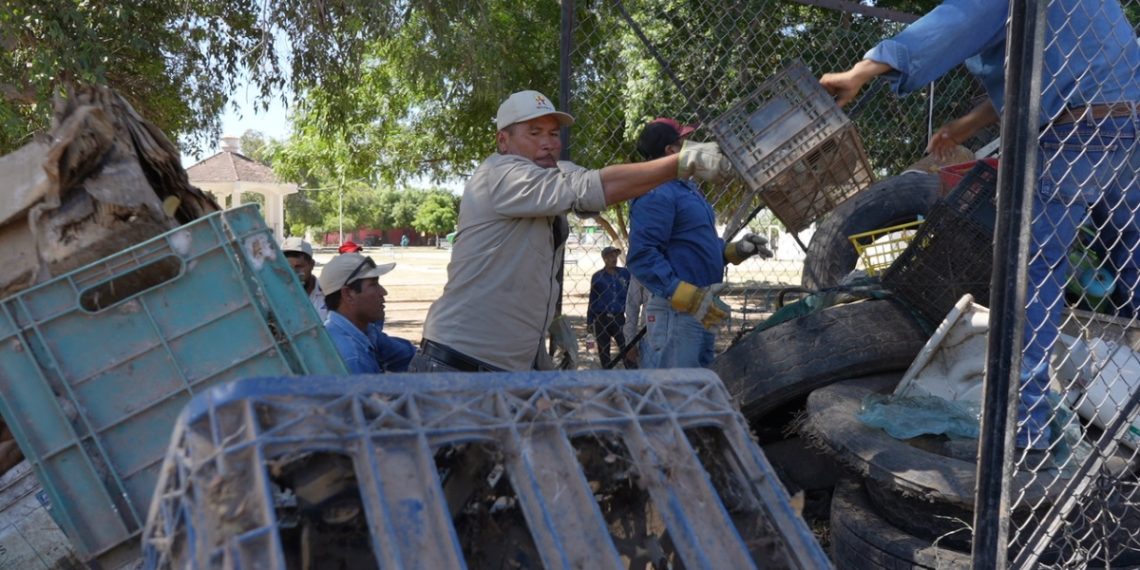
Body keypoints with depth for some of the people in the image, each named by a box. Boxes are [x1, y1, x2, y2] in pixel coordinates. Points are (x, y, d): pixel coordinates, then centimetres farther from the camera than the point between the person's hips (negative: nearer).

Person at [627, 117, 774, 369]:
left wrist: (735, 249, 9)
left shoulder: (687, 188, 18)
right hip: (675, 312, -11)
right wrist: (689, 297, -28)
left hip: (703, 314, 11)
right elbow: (642, 256, -24)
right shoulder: (656, 194, -15)